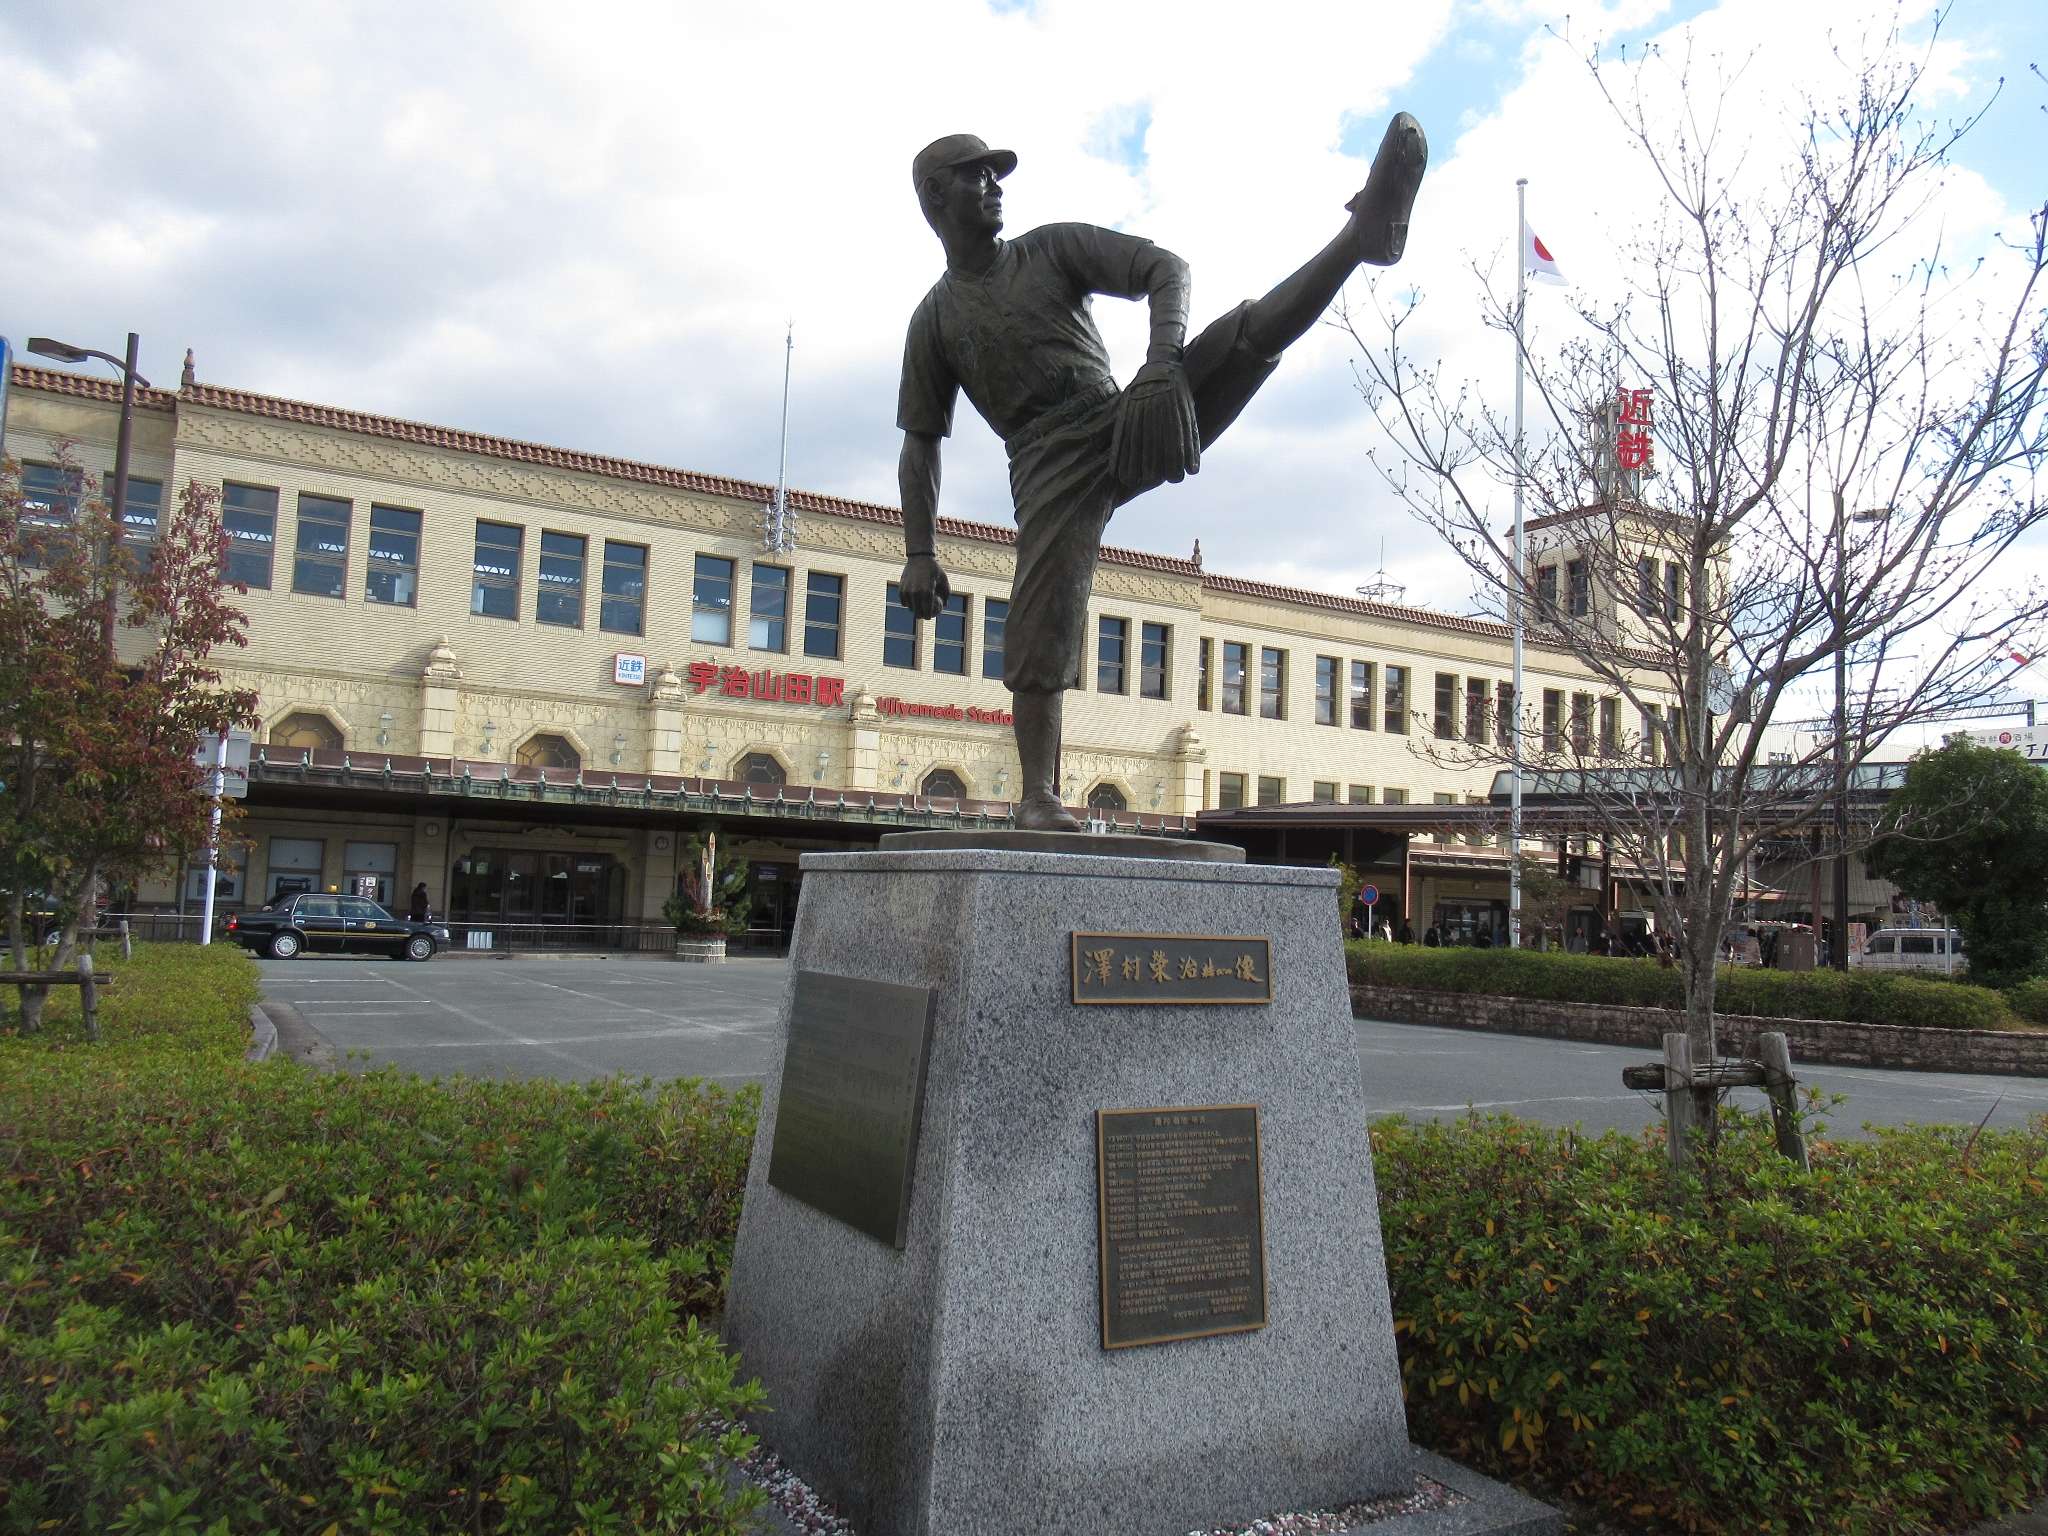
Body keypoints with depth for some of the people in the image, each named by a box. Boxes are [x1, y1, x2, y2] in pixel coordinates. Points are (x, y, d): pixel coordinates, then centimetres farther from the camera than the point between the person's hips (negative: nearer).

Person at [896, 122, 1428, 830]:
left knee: (1252, 330, -17)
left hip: (1125, 425, 2)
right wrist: (920, 554, 1)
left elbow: (1166, 269, 0)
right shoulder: (934, 320, 13)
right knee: (1040, 627, -16)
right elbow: (920, 444, 12)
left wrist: (1163, 359, -22)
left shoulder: (1053, 247, 13)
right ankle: (1038, 796, -11)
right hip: (1048, 465, -1)